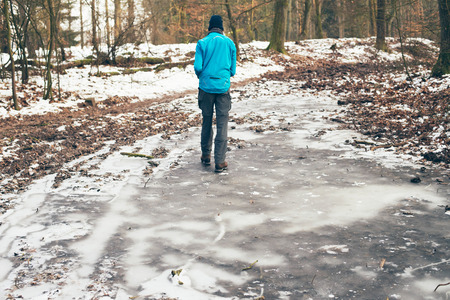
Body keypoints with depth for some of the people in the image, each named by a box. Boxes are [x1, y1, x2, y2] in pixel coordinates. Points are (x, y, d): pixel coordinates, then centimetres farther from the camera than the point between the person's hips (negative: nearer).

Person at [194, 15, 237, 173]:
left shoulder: (202, 43, -1)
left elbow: (197, 67, -8)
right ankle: (219, 162, 0)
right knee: (222, 125, 1)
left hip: (206, 87, 0)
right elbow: (233, 70, 5)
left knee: (207, 122, 14)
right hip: (223, 87, 0)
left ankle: (206, 155, 24)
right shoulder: (230, 43, 3)